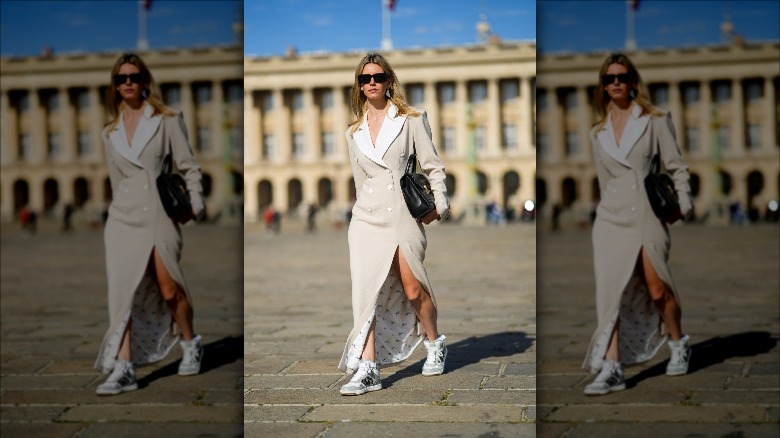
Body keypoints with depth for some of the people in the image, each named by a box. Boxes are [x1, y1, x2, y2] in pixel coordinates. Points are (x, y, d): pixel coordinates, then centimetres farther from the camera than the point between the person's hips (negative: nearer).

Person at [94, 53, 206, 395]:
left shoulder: (166, 121, 2)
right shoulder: (110, 133, 14)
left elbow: (189, 167, 1)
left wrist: (195, 205, -8)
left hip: (159, 216, -3)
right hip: (123, 218, 3)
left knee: (170, 290, 2)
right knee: (122, 292, -6)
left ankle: (191, 345, 27)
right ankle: (123, 369, -8)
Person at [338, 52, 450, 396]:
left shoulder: (410, 120, 5)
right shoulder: (354, 133, 16)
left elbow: (433, 166, 4)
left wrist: (438, 204, -7)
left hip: (403, 215, -3)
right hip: (367, 216, 3)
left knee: (414, 290, 1)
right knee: (366, 290, -9)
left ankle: (434, 344, 27)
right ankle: (367, 369, -11)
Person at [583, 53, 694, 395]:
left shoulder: (654, 121, 3)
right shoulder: (598, 133, 13)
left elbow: (677, 166, 2)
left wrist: (683, 204, -8)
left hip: (647, 216, -3)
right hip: (611, 219, 3)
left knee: (658, 290, 3)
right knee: (610, 292, -7)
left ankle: (679, 345, 29)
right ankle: (611, 368, -9)